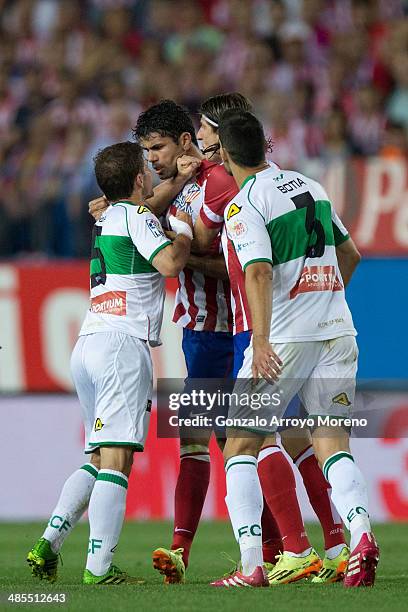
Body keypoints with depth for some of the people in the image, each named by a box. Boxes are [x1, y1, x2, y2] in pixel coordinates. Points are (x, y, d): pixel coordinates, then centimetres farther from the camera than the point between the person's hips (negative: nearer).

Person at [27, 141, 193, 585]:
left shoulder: (108, 217, 23)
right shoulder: (136, 216, -3)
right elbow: (169, 263, -17)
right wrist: (184, 230, 0)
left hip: (87, 345, 9)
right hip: (123, 344, -9)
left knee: (98, 460, 14)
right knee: (116, 460, -12)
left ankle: (47, 546, 2)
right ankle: (98, 567, -19)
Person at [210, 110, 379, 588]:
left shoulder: (244, 206, -8)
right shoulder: (311, 187, 14)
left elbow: (259, 272, -22)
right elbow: (350, 255, 24)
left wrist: (261, 341, -30)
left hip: (286, 338, -6)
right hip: (337, 331, 6)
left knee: (239, 449, 5)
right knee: (333, 446, 2)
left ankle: (252, 566, -6)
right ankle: (360, 533, -25)